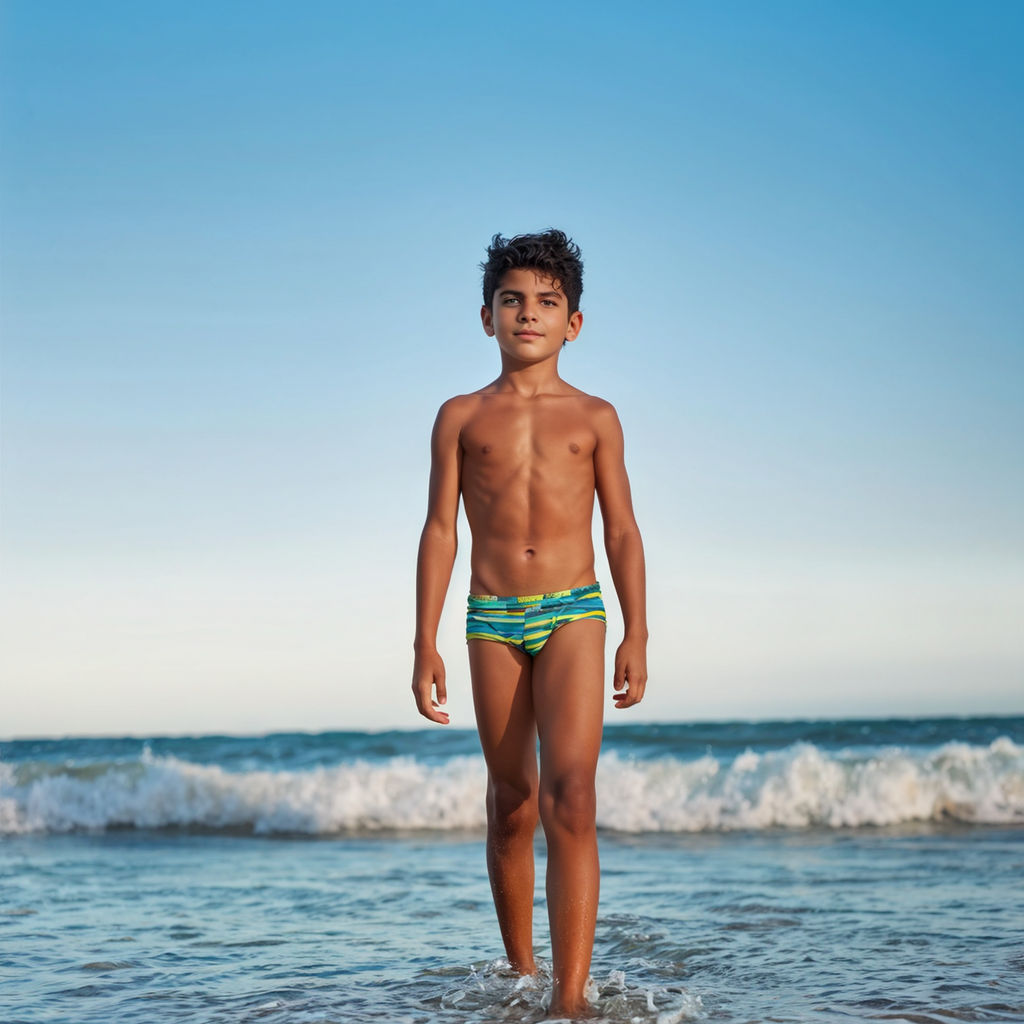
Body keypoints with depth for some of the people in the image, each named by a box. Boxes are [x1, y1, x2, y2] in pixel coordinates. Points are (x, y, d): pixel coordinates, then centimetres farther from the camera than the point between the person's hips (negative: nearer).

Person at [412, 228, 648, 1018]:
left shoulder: (594, 417, 9)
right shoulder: (462, 416, 9)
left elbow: (622, 531, 9)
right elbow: (440, 530, 8)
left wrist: (636, 637, 1)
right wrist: (425, 644, 2)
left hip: (573, 612, -1)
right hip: (493, 621, 1)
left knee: (570, 799, -16)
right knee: (512, 807, 9)